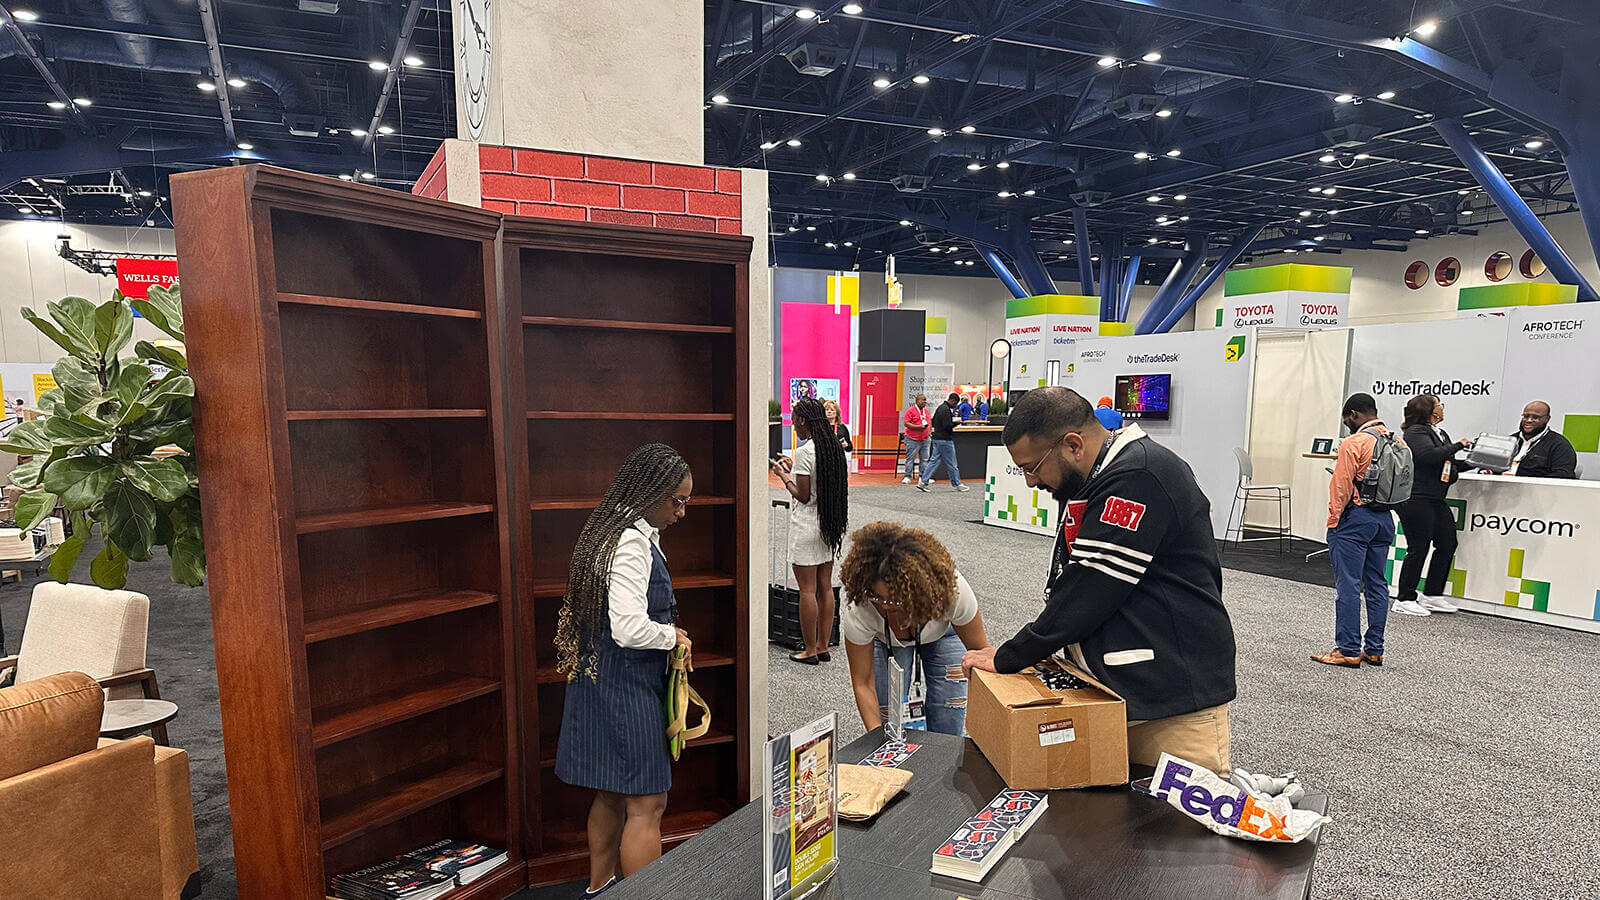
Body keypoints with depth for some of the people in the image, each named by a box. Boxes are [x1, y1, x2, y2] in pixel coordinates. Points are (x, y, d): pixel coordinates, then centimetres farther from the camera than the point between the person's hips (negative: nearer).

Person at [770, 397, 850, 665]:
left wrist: (784, 477, -2)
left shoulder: (804, 452, -17)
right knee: (825, 586, 12)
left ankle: (810, 650, 10)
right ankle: (823, 647, 20)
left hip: (807, 526, -8)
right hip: (830, 524, 8)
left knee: (807, 589, 1)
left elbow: (803, 496, -17)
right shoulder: (834, 448, 6)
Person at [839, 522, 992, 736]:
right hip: (883, 639, 0)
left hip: (943, 632, 0)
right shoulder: (859, 610, -38)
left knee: (947, 731, -6)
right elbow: (862, 684, -24)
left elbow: (980, 650, -21)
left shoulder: (952, 589, -39)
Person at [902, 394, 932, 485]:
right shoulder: (911, 410, -6)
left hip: (925, 440, 6)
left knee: (924, 459, 6)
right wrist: (919, 426, -20)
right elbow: (906, 423, -14)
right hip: (912, 440, -6)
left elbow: (930, 423, 26)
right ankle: (907, 477, 4)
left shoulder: (926, 411, 14)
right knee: (910, 459, -3)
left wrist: (930, 431, 9)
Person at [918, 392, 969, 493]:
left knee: (934, 461, 9)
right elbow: (947, 426, -24)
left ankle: (923, 482, 4)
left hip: (937, 439, 10)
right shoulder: (946, 409, -17)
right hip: (945, 440, -10)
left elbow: (933, 422, 20)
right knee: (951, 464, 1)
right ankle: (956, 484, 11)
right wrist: (956, 422, -7)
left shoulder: (940, 407, 14)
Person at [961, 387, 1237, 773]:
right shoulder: (1095, 482, 13)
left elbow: (1089, 593, -21)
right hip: (1112, 694, 9)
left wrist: (1007, 658, -11)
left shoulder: (1139, 478, -19)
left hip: (1176, 701, -9)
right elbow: (1068, 587, 16)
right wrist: (1016, 653, 4)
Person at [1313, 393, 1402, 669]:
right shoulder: (1398, 442, 9)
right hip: (1385, 520, 8)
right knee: (1377, 584, 12)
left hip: (1356, 518, -8)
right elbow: (1408, 482, 14)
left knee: (1348, 585, -4)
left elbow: (1341, 487, -14)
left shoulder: (1354, 443, -13)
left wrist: (1333, 522, -8)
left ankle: (1348, 651, -2)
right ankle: (1374, 650, 17)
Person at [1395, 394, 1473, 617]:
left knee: (1447, 544, 10)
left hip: (1435, 499, 10)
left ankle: (1432, 595, 21)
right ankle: (1405, 600, 3)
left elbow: (1449, 463, 20)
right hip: (1416, 498, -10)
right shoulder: (1416, 432, -10)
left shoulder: (1441, 433, 18)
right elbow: (1429, 456, -26)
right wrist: (1458, 445, -15)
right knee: (1418, 548, -6)